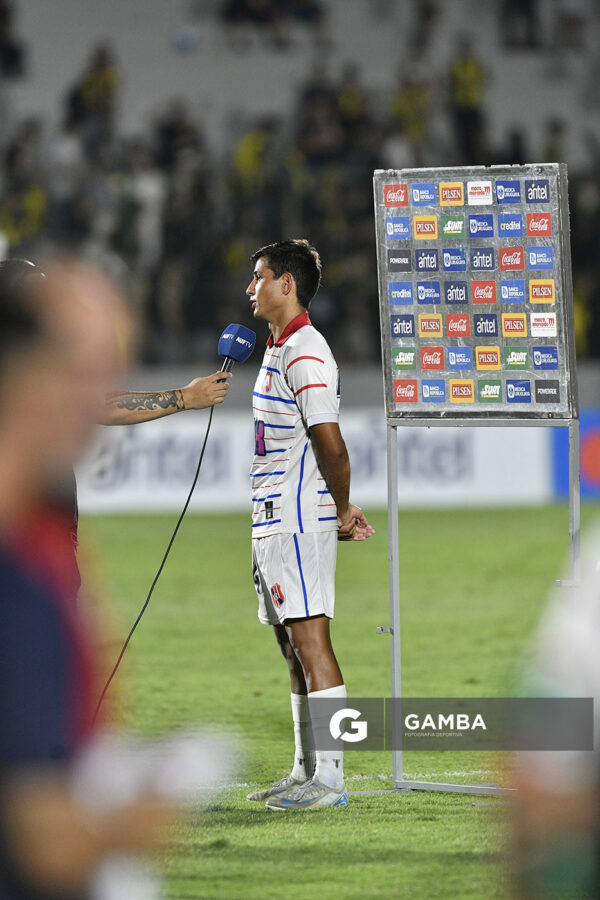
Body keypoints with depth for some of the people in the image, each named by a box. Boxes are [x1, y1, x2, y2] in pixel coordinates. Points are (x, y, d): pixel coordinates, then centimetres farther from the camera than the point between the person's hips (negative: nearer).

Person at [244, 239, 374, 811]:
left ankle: (330, 779, -12)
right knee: (294, 646, 13)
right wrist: (342, 511, 13)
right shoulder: (280, 350, 19)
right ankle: (305, 773, 19)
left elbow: (331, 446, -20)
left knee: (310, 639, -11)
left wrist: (342, 513, -8)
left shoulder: (305, 353, -15)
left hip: (299, 522, -11)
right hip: (275, 523, 11)